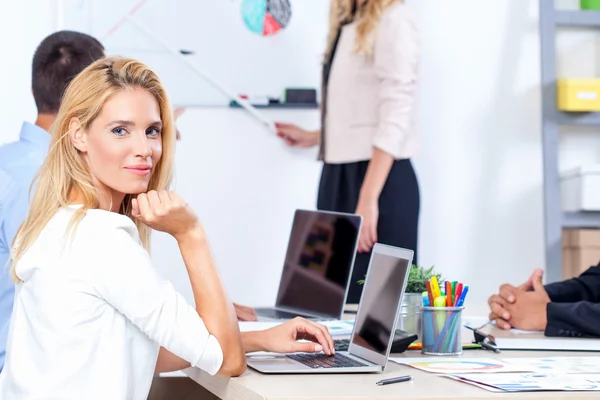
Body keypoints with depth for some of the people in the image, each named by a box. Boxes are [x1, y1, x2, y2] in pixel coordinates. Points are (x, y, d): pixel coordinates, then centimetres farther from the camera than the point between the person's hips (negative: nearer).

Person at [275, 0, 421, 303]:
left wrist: (368, 200, -21)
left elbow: (395, 117, -16)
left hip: (379, 180, -8)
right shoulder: (349, 25, 14)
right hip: (338, 177, 8)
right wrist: (314, 137, 26)